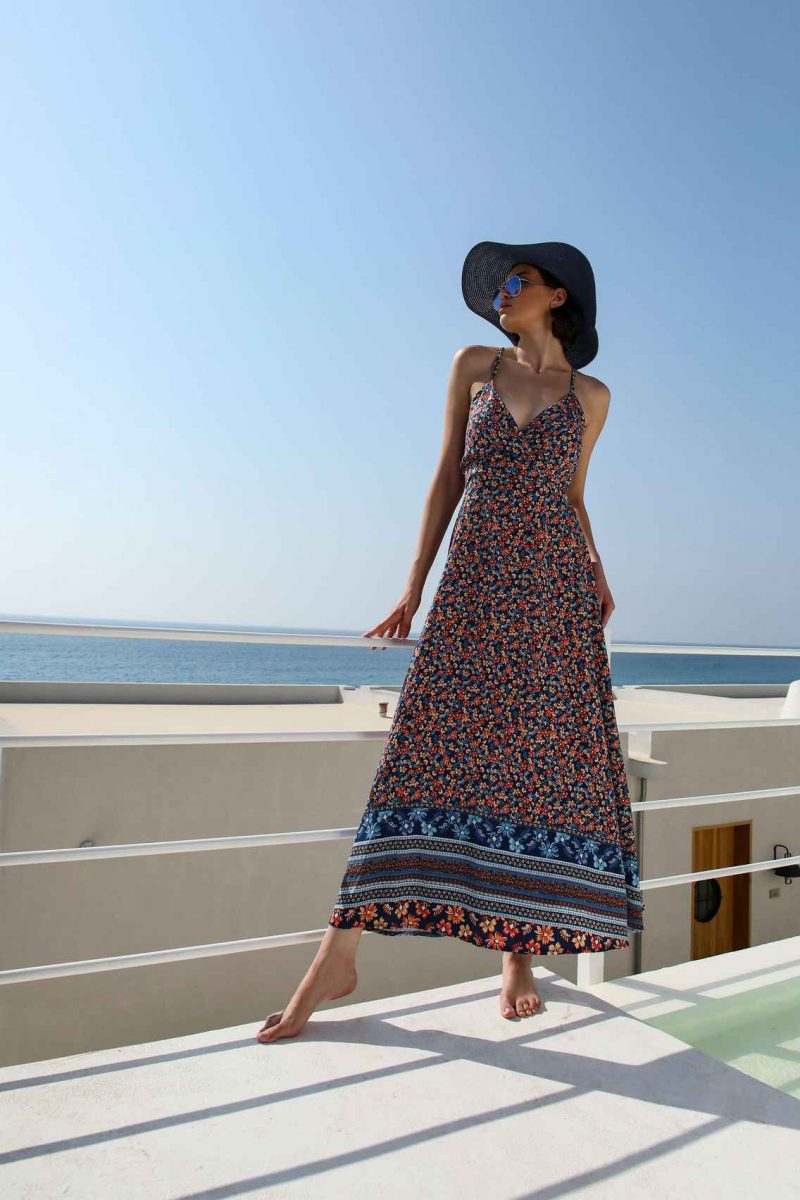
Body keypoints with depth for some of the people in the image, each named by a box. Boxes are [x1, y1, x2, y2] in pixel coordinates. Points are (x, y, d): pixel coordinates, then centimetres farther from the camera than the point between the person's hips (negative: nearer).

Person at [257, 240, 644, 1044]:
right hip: (474, 585, -1)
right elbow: (448, 476, 8)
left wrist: (598, 580, 5)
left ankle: (518, 949, 13)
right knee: (428, 753, -9)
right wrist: (414, 584, 3)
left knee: (545, 764, -1)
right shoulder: (473, 366, 12)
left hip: (556, 595, 2)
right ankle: (340, 954, -3)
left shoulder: (590, 397, 13)